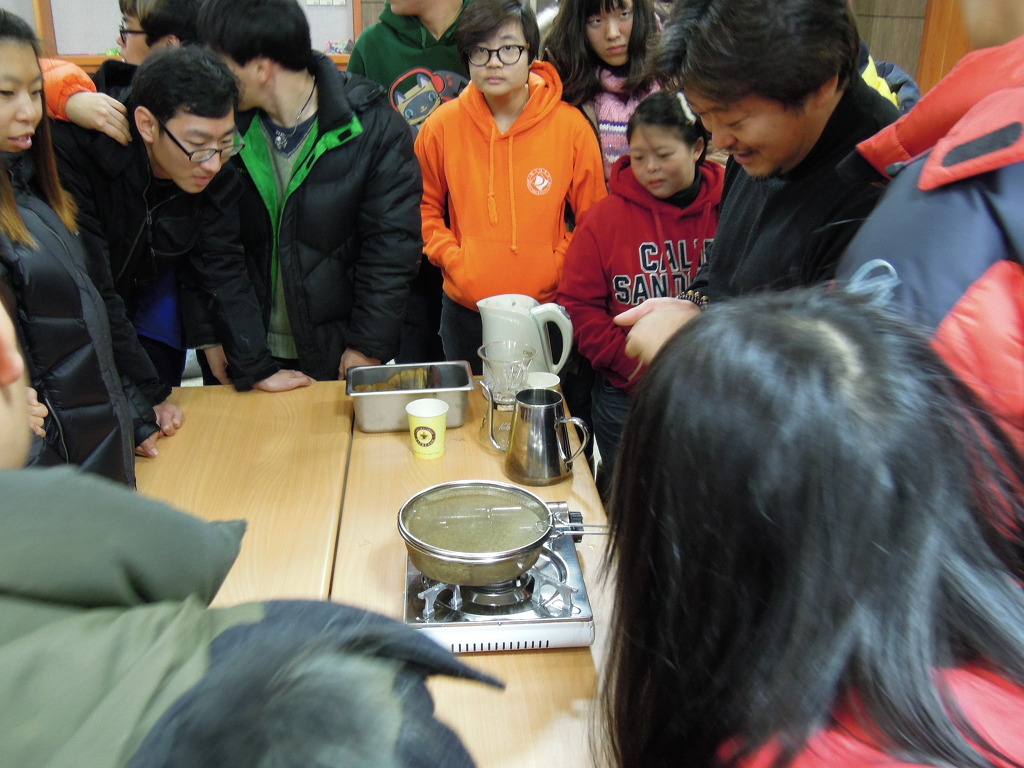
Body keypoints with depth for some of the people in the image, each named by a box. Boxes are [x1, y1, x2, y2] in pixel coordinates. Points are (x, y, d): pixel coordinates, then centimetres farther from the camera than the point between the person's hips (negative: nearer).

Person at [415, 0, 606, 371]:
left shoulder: (571, 126, -6)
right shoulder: (442, 125, -2)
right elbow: (426, 208, 8)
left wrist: (556, 268, -8)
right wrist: (454, 262, -5)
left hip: (547, 309, -1)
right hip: (464, 310, 1)